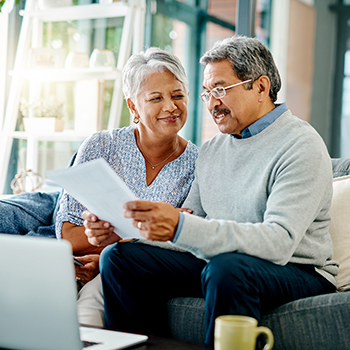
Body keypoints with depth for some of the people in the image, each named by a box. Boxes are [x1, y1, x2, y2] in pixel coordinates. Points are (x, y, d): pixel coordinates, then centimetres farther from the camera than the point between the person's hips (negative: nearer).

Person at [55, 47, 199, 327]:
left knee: (96, 291, -32)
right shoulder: (100, 148, 1)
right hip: (82, 271, 1)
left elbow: (178, 248, -1)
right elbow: (67, 234, -3)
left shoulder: (199, 166, 0)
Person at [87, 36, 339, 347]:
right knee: (119, 257, -6)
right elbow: (190, 223, 12)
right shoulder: (211, 149, 12)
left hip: (297, 271, -7)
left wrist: (180, 227, -37)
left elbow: (280, 242, -26)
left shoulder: (301, 146, -13)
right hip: (215, 262, 7)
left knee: (227, 267, -38)